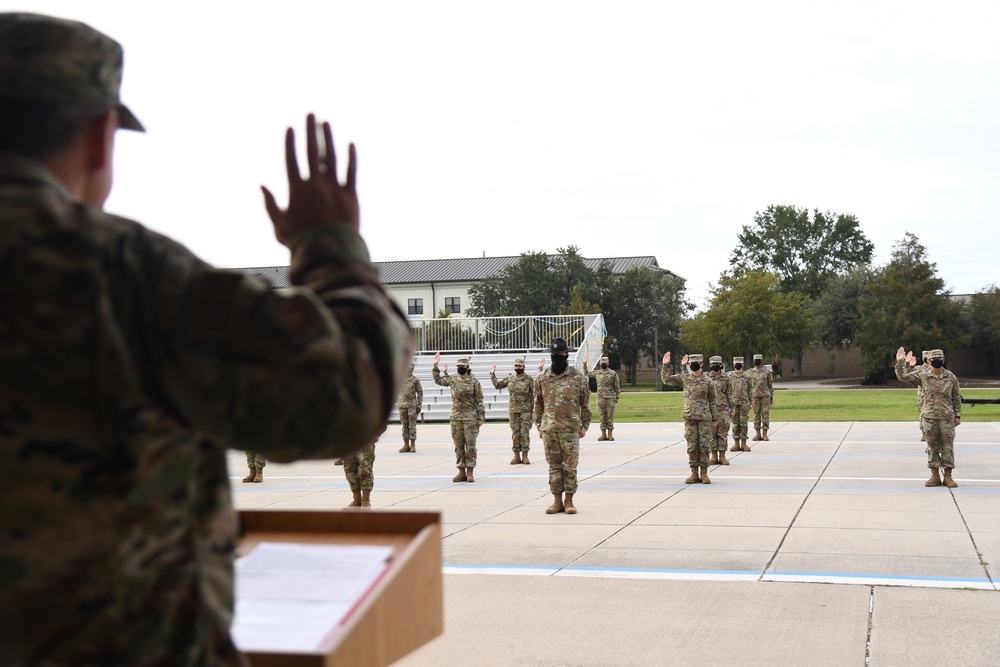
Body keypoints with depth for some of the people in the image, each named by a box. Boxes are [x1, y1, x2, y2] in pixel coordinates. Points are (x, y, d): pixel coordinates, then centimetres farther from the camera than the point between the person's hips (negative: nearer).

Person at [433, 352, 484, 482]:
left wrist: (480, 418, -7)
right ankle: (461, 472, 11)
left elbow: (479, 401, -2)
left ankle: (470, 472, 2)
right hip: (456, 417, 4)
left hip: (470, 418, -4)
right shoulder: (453, 380, 8)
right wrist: (435, 365, 14)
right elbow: (438, 379, 22)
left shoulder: (474, 382, -3)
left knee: (470, 445, -2)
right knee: (458, 445, 6)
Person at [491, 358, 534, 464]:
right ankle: (516, 456, 10)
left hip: (525, 410, -4)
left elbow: (533, 395, -2)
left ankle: (525, 455, 2)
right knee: (515, 432, 5)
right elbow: (497, 385, 19)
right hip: (513, 409, 4)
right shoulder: (510, 379, 8)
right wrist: (492, 374, 12)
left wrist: (533, 408, -7)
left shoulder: (529, 379, -2)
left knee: (525, 432, -4)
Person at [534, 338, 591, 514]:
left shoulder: (578, 377, 0)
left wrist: (584, 426, 2)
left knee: (570, 466, 1)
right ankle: (557, 501, 14)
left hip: (570, 429, -2)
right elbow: (538, 404, 13)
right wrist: (539, 425, 9)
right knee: (554, 466, 7)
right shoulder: (542, 378, 6)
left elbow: (585, 404, 5)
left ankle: (569, 500, 10)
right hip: (549, 429, 2)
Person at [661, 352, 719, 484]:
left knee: (704, 446, -2)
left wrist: (715, 419, 2)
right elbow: (666, 379, 9)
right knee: (692, 446, 4)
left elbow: (713, 401, 2)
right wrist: (665, 365, -4)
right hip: (689, 417, 3)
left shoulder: (708, 382, -2)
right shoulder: (684, 378, 5)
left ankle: (704, 474, 5)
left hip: (704, 418, -2)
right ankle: (694, 474, 10)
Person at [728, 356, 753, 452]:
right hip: (733, 403, 0)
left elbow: (750, 390, 10)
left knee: (743, 423, 0)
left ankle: (743, 443, 4)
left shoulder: (747, 376, 6)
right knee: (735, 423, 2)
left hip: (744, 403, 0)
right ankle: (736, 443, 7)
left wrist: (750, 403, 5)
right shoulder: (730, 376, 6)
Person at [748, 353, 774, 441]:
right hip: (755, 396, 1)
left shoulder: (767, 371, 5)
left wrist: (772, 398, 4)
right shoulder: (750, 372, 9)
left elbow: (770, 385, 8)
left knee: (765, 414, -3)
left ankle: (765, 434, 1)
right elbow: (748, 386, 11)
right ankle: (758, 434, 9)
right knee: (756, 415, 3)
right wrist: (748, 399, 6)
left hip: (765, 395, -1)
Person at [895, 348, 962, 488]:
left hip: (947, 417, -1)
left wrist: (958, 415, 6)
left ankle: (948, 476, 7)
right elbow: (902, 376, 4)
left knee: (947, 446, 0)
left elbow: (957, 397, 9)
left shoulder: (951, 377, 3)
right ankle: (935, 476, 12)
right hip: (929, 417, 1)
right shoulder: (923, 376, 3)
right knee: (932, 446, 5)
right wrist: (900, 362, -7)